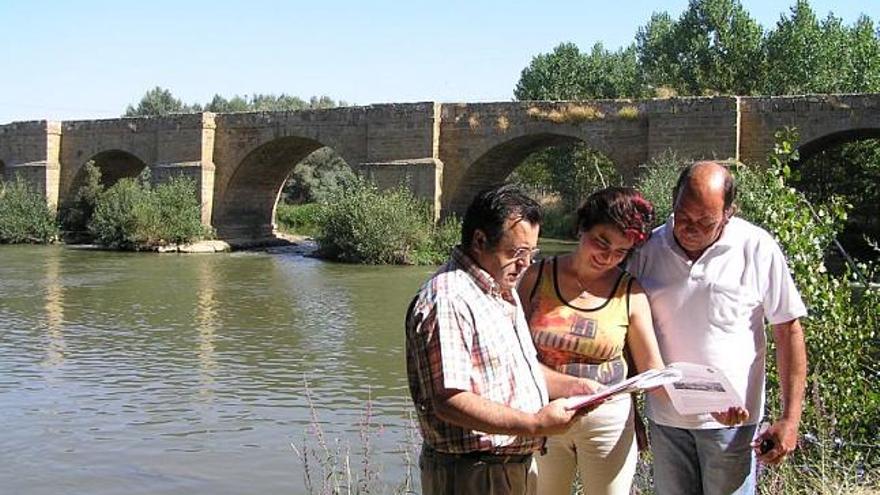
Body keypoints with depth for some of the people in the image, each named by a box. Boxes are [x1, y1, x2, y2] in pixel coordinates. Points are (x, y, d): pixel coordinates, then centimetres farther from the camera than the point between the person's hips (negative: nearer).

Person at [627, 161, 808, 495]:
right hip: (665, 417, 3)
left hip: (731, 419, -3)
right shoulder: (650, 248, -3)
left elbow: (788, 331, -5)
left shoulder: (757, 249, -10)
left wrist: (790, 419, -8)